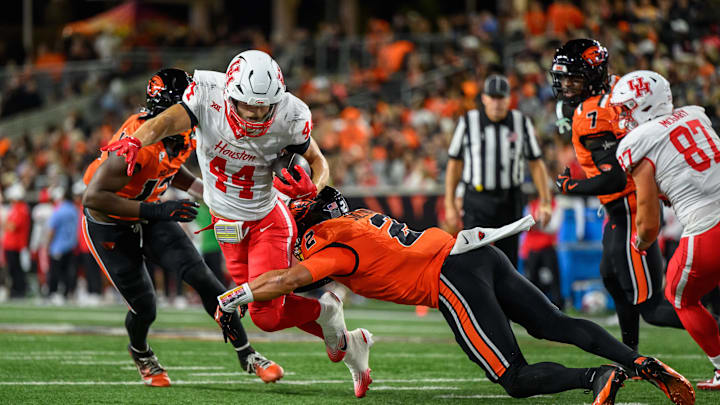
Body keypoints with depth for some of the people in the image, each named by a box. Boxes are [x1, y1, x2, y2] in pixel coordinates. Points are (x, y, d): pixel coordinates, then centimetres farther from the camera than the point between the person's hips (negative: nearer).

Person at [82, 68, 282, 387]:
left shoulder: (185, 134, -9)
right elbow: (94, 197, -36)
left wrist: (206, 190, 0)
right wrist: (156, 210, -37)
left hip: (149, 216, 6)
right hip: (110, 227, -6)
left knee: (201, 277, -9)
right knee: (145, 308, -1)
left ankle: (247, 354, -2)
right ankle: (140, 352, 35)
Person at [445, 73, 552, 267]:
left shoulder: (521, 122, 1)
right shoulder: (468, 122, -3)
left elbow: (536, 164, 6)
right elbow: (454, 164, 4)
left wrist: (545, 202, -1)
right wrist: (450, 205, 1)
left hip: (510, 201, 2)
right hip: (477, 201, -2)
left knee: (508, 262, 6)